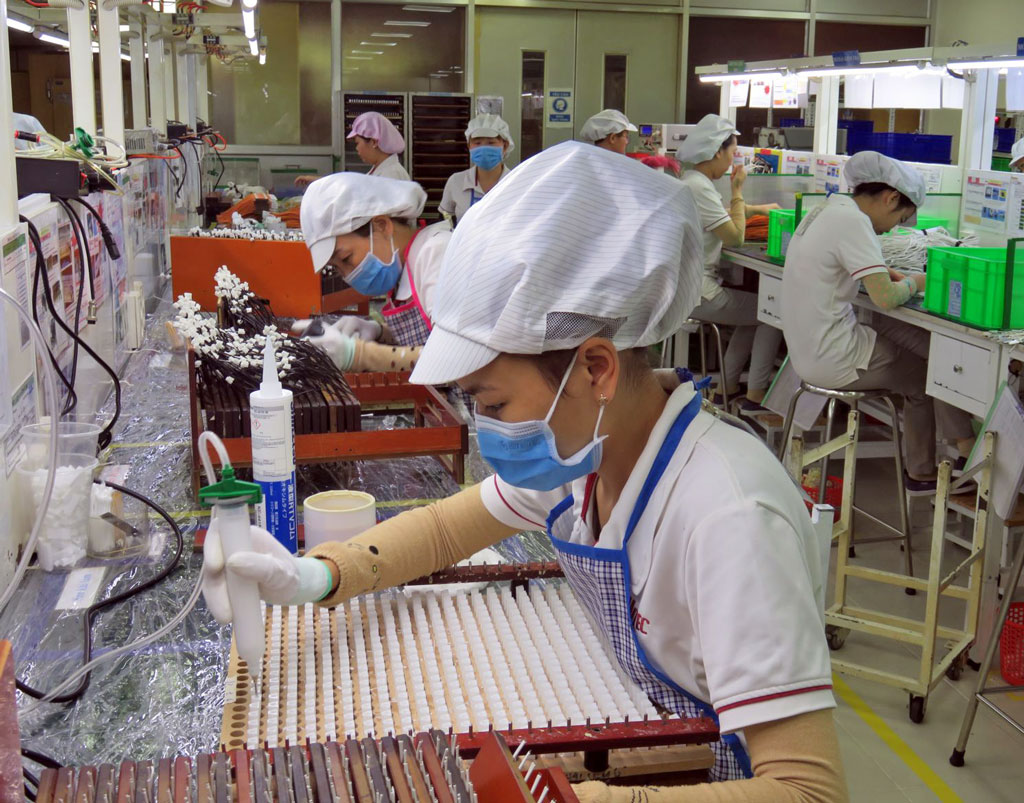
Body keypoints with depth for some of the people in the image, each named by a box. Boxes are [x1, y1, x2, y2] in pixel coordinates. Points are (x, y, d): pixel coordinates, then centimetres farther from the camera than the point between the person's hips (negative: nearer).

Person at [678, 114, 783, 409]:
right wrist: (737, 190, -10)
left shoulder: (692, 181, 12)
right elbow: (735, 237, -18)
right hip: (697, 293, -11)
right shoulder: (698, 188, -22)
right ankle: (756, 394, 4)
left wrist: (757, 208, 29)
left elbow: (720, 216, 30)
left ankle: (727, 386, 26)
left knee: (756, 310, 24)